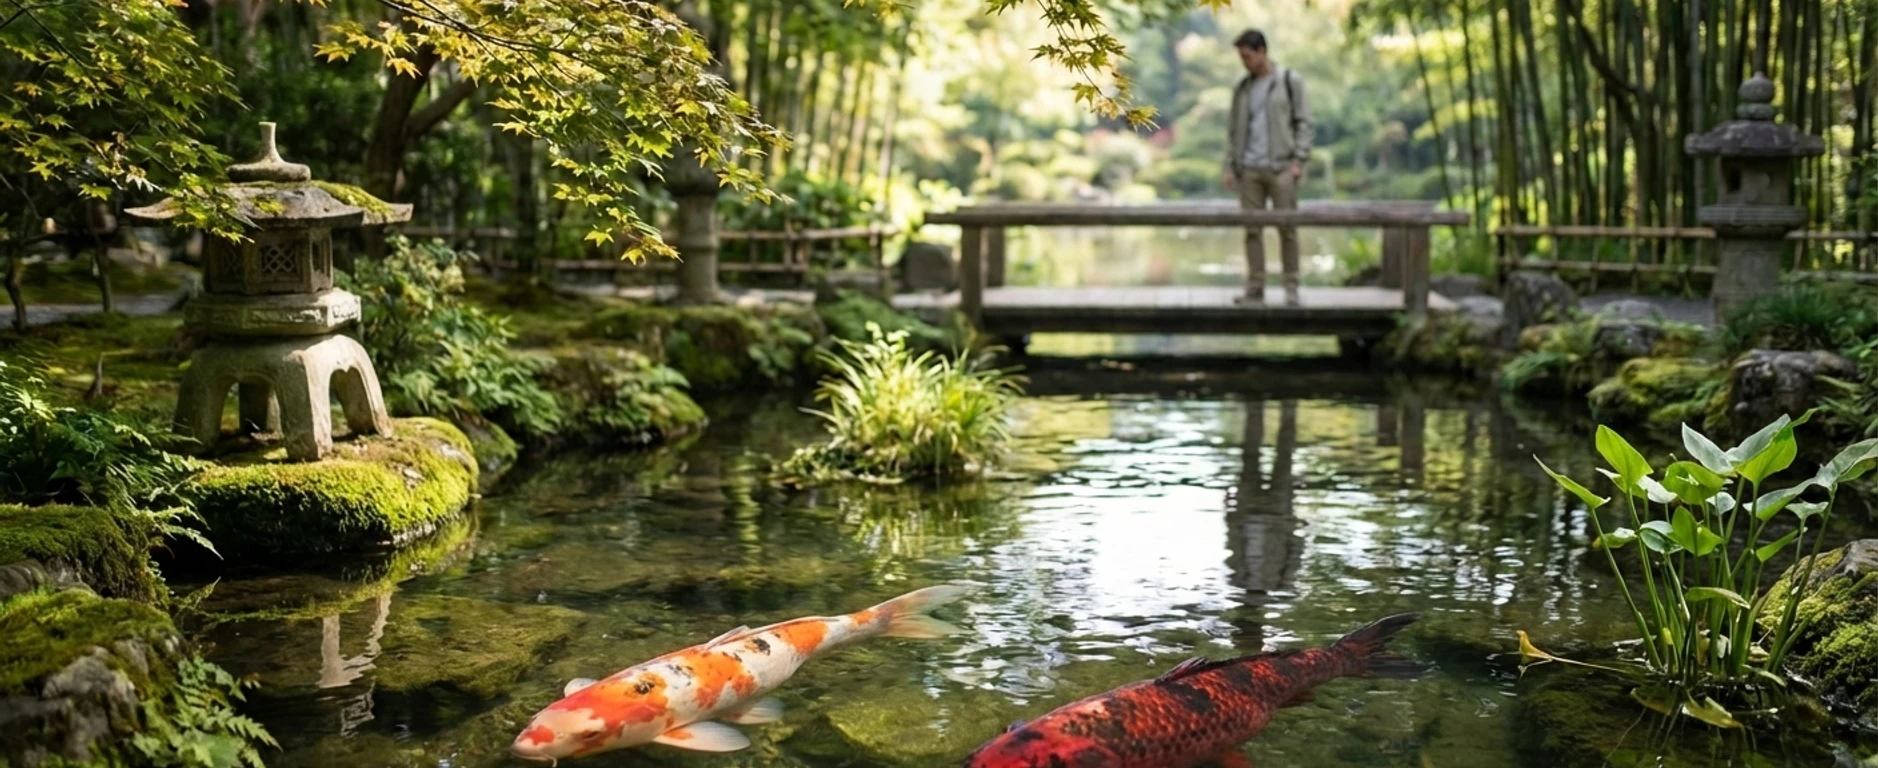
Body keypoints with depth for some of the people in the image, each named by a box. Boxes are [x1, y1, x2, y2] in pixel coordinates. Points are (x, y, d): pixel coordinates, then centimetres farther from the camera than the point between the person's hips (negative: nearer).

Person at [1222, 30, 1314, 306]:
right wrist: (1229, 166, 6)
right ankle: (1254, 288, 4)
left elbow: (1304, 122, 0)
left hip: (1280, 166, -3)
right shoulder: (1242, 88, 14)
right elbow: (1234, 129, 15)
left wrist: (1298, 160, -10)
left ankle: (1291, 288, 1)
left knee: (1287, 229, -4)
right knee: (1252, 229, 1)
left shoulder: (1290, 81, 3)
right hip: (1249, 168, 3)